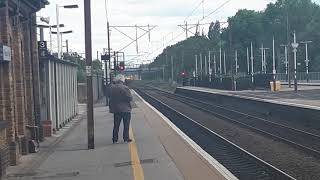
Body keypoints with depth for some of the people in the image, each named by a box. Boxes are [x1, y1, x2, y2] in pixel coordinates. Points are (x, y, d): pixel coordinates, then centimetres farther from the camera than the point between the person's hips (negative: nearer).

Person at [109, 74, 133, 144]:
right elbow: (130, 98, -13)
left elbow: (110, 97, 9)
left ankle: (115, 139, 13)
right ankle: (126, 138, 8)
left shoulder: (112, 88, 0)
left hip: (116, 110, 4)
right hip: (125, 109, -4)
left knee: (116, 125, 12)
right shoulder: (125, 88, -16)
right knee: (126, 125, 7)